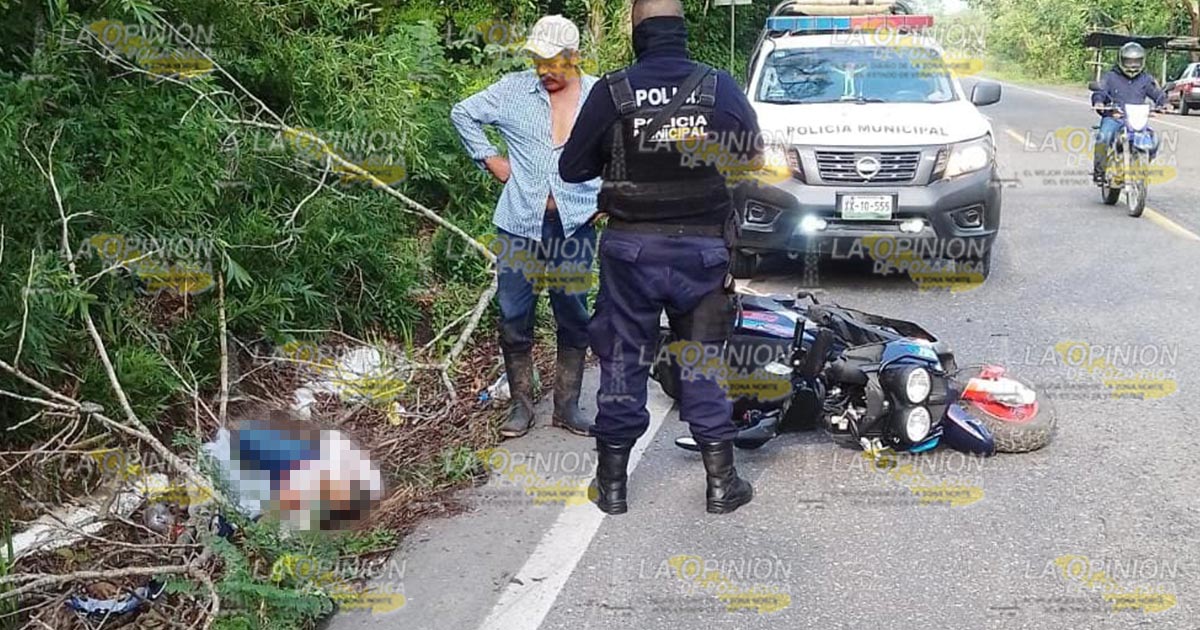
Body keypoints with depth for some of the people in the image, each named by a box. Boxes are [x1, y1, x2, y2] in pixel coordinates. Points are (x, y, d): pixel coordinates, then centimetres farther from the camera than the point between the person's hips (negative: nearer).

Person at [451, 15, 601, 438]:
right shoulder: (514, 90, 1)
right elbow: (463, 114, 13)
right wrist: (488, 158, 5)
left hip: (575, 226, 0)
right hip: (520, 224, 0)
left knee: (574, 319, 8)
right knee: (514, 317, 4)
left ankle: (567, 405, 20)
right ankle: (521, 404, 18)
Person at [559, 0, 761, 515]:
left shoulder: (611, 92, -9)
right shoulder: (720, 87, -5)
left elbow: (572, 169, -2)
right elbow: (753, 155, 7)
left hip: (631, 247, -1)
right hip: (702, 248, 1)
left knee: (623, 361, 10)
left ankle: (611, 484, 19)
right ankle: (722, 483, 16)